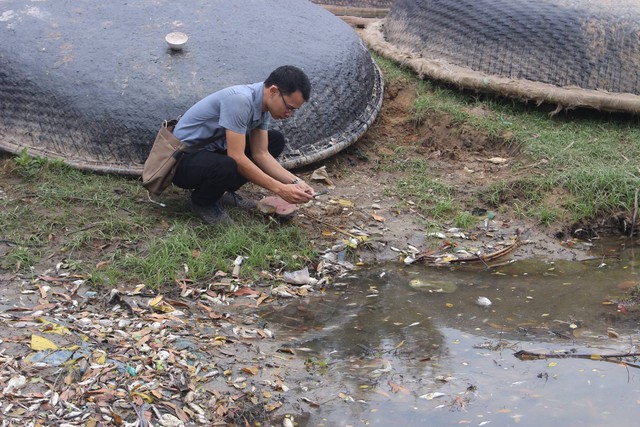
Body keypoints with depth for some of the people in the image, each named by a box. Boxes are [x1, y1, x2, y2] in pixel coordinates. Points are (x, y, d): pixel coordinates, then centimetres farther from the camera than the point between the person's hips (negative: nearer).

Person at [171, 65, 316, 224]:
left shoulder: (265, 104, -2)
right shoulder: (239, 99, -30)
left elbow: (260, 153, 1)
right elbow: (236, 157, -31)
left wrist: (295, 181, -11)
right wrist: (280, 189, -28)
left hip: (213, 150, 9)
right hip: (183, 159, -9)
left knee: (275, 140, 5)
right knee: (227, 167, -39)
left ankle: (224, 191, 8)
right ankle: (201, 202, -5)